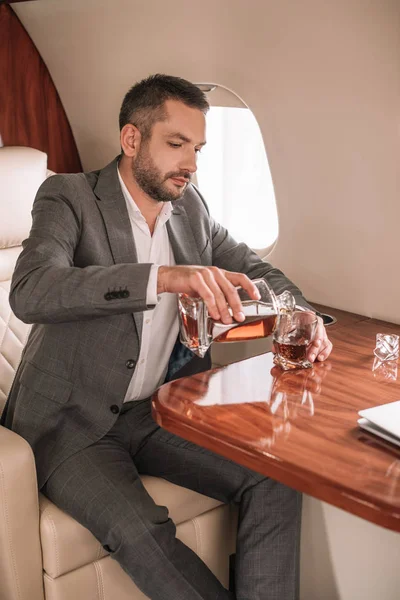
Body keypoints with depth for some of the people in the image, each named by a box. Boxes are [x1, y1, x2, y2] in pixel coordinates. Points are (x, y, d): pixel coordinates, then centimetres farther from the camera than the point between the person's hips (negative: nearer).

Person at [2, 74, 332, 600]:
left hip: (159, 412, 5)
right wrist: (163, 276, -40)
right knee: (140, 532, -30)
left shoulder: (190, 207, 8)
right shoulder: (68, 197, -10)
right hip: (74, 423, -5)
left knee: (277, 482, -14)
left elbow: (253, 268, 19)